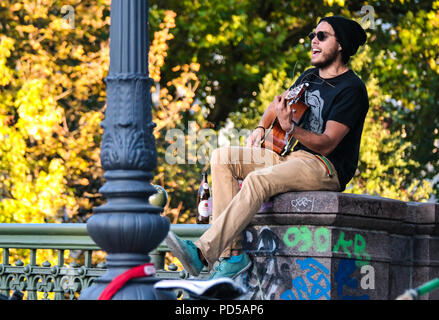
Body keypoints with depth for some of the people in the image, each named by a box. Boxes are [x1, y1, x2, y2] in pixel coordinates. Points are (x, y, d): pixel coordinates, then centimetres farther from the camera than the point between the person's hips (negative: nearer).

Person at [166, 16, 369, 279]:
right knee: (222, 157, -9)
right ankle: (233, 253, -19)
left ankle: (202, 252, -39)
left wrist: (290, 128, -36)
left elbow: (326, 144, -20)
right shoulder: (310, 77, 16)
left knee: (258, 180, -35)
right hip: (291, 155, 9)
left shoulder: (351, 89, -10)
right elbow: (279, 102, 35)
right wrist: (261, 128, 15)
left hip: (327, 168, -9)